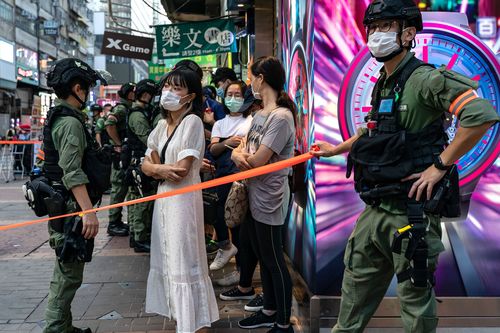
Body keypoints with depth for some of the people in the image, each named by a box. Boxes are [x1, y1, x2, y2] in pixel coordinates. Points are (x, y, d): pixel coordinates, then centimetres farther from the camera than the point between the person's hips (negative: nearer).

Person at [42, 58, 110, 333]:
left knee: (65, 272, 18)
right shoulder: (70, 122, -16)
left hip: (61, 207, 11)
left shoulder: (58, 117, 15)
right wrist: (88, 212, -27)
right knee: (68, 274, -4)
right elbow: (72, 173, -24)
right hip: (70, 207, -11)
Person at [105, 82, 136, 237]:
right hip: (120, 154, -10)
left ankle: (117, 221, 23)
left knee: (122, 187, 14)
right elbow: (109, 123, -28)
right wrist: (119, 144, -22)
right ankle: (113, 224, 0)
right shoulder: (121, 108, -11)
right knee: (118, 188, -6)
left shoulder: (128, 109, 18)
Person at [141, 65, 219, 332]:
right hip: (163, 197, 8)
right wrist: (161, 169, -13)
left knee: (183, 261, -3)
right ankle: (176, 311, 28)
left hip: (183, 198, -8)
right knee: (167, 258, 14)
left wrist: (156, 167, -3)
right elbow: (146, 165, 8)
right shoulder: (162, 125, 11)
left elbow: (182, 170, -19)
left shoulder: (192, 121, -12)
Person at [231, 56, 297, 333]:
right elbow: (240, 149, 9)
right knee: (263, 257, 18)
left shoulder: (281, 117, -19)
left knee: (274, 261, 1)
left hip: (269, 199, -9)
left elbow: (257, 161, -23)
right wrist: (239, 155, -15)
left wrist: (241, 155, -2)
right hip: (254, 196, 9)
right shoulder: (260, 115, 10)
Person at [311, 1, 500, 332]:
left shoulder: (425, 78, -14)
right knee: (355, 289, 18)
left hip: (411, 214, -8)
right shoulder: (382, 84, 12)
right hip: (375, 212, 8)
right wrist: (337, 149, 35)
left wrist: (439, 166, -21)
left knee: (416, 302, 6)